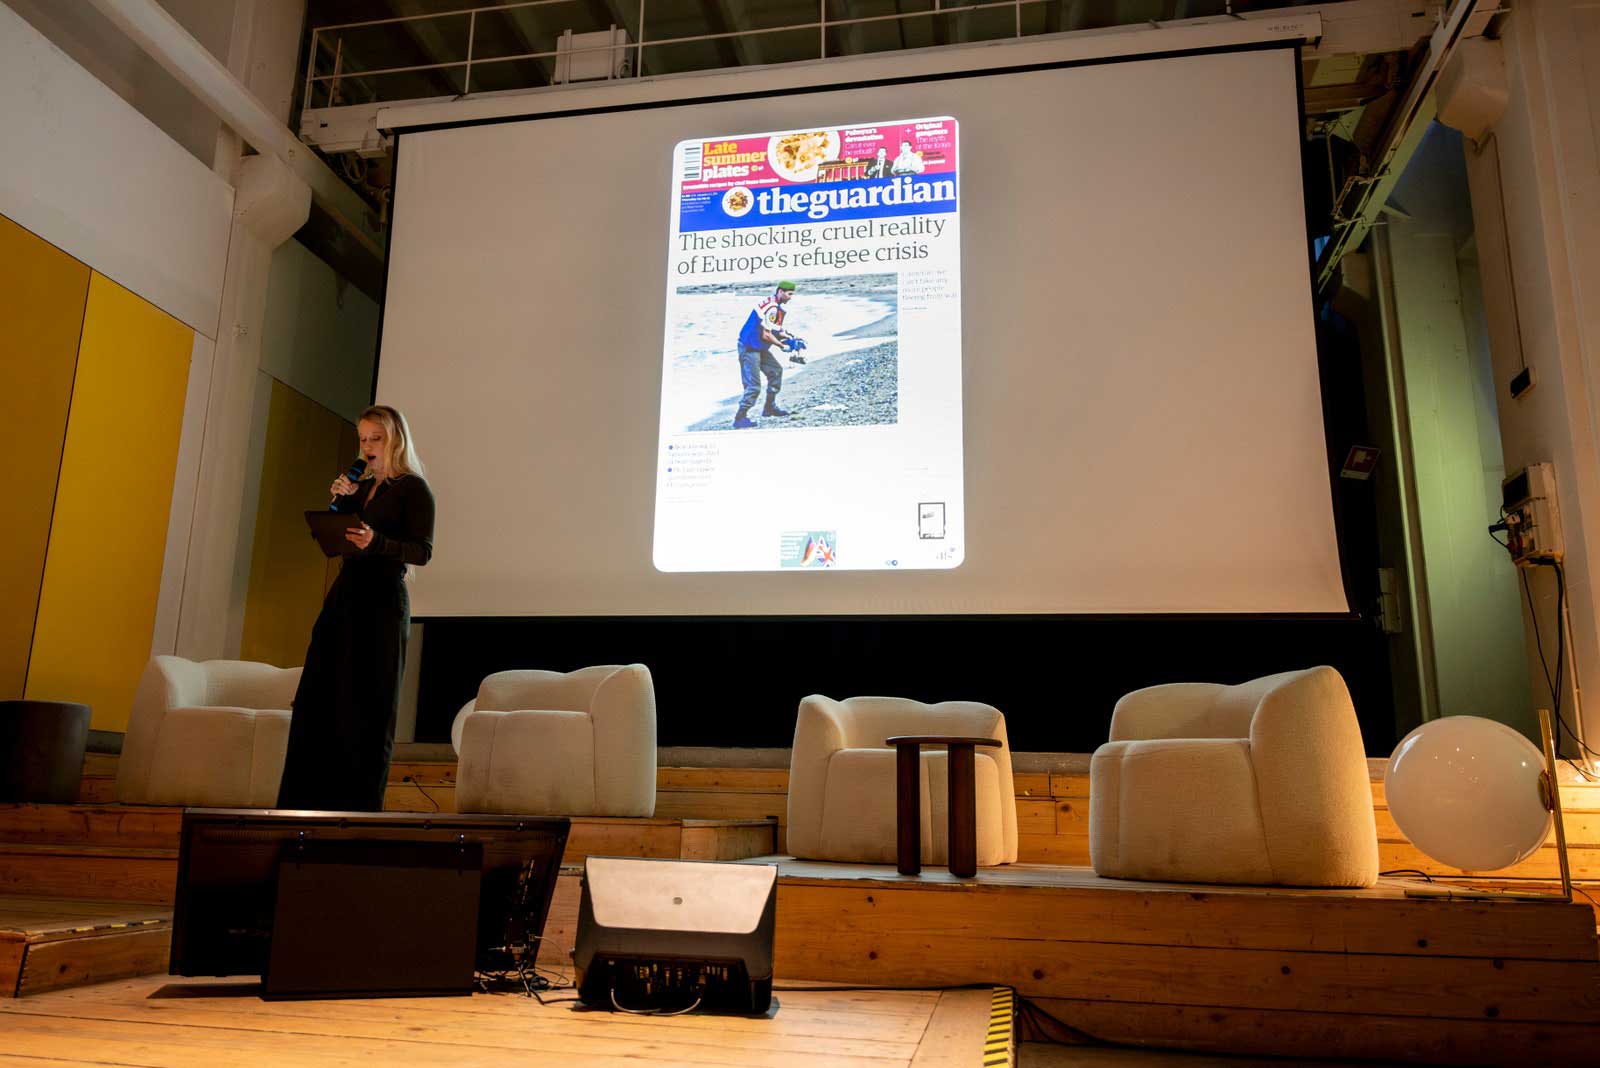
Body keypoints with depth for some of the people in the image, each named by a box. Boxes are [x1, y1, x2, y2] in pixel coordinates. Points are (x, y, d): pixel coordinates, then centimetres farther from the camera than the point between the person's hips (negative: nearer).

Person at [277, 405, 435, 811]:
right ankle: (313, 800, 12)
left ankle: (362, 806, 7)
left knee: (367, 707, -2)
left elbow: (423, 551, -12)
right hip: (343, 595, 7)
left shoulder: (414, 488, -3)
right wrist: (340, 501, 4)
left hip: (382, 601, -7)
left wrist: (376, 542, -27)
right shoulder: (361, 487, 17)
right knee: (319, 699, 5)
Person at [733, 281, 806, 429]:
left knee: (776, 371, 20)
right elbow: (766, 335, -23)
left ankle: (770, 407, 28)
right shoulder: (771, 308, -21)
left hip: (759, 348, 10)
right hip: (749, 349, -10)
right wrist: (784, 346, -13)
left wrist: (790, 338, 3)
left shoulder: (778, 307, 11)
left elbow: (775, 330, 17)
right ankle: (740, 418, -7)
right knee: (753, 386, -12)